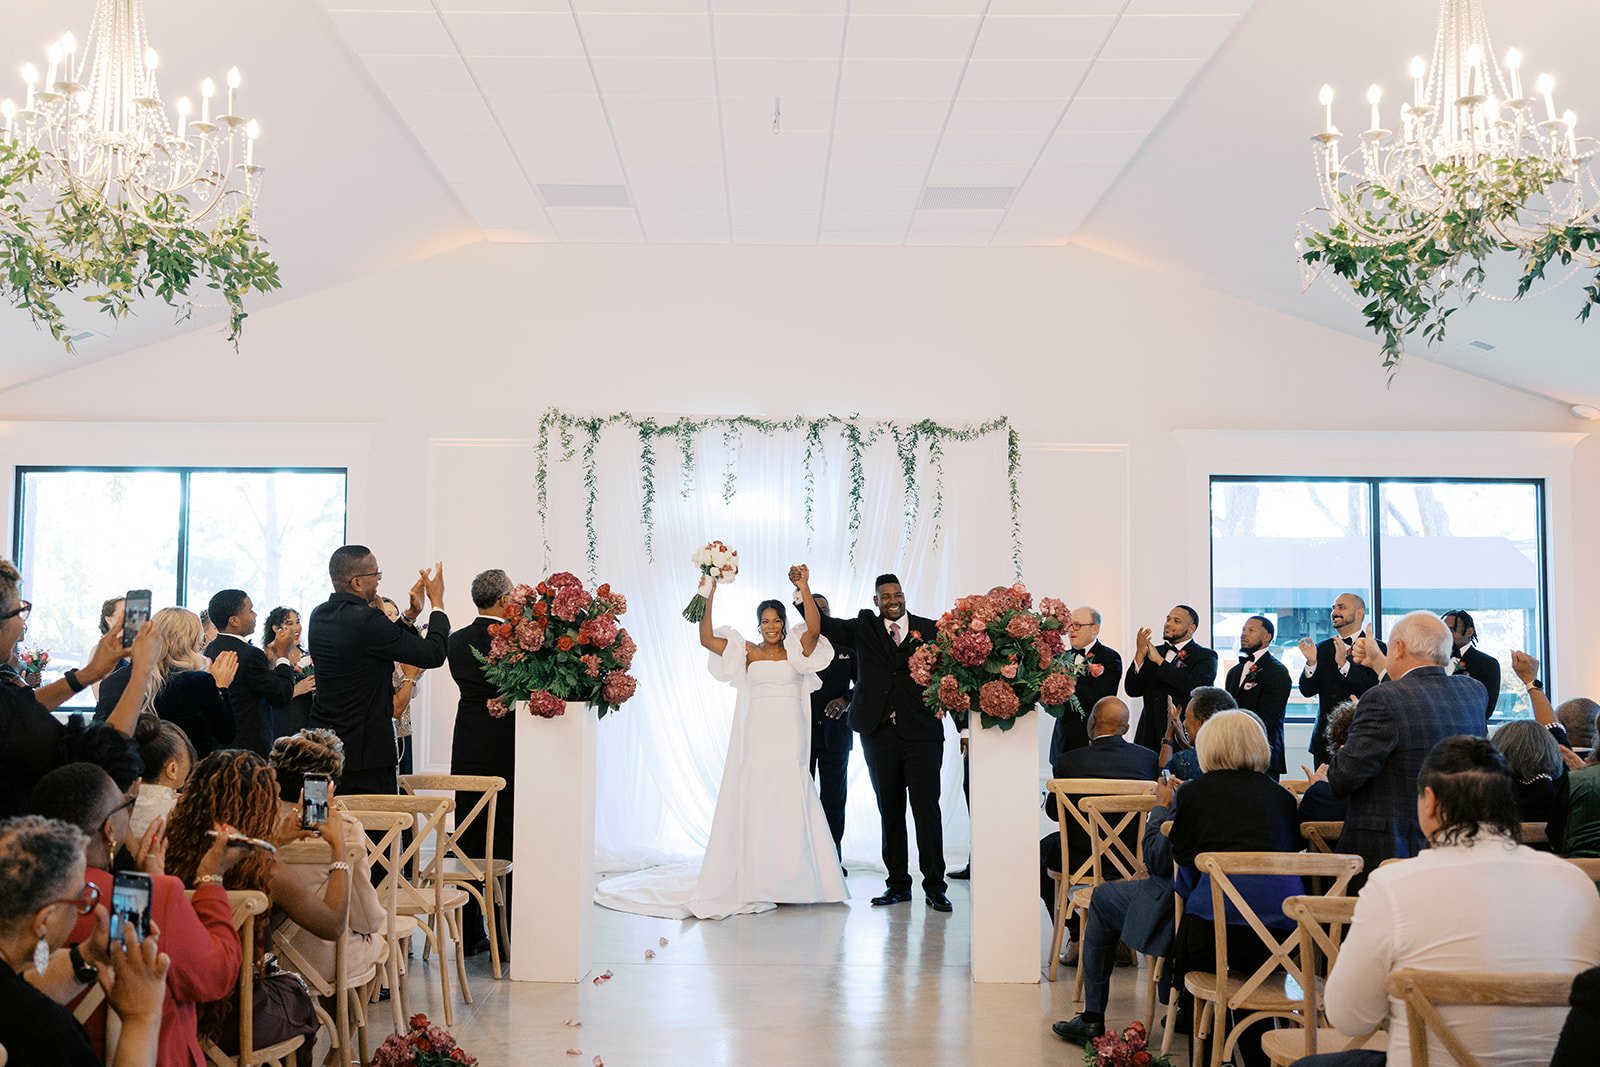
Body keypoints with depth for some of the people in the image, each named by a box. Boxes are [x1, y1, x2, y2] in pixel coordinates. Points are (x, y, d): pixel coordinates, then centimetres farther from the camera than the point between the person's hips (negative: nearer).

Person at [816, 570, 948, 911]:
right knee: (890, 811, 9)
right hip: (880, 733, 2)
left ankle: (935, 886, 6)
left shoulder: (929, 629, 5)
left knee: (926, 809, -2)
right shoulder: (864, 627, 9)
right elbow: (823, 625, 2)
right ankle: (898, 885, 19)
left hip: (922, 732, -2)